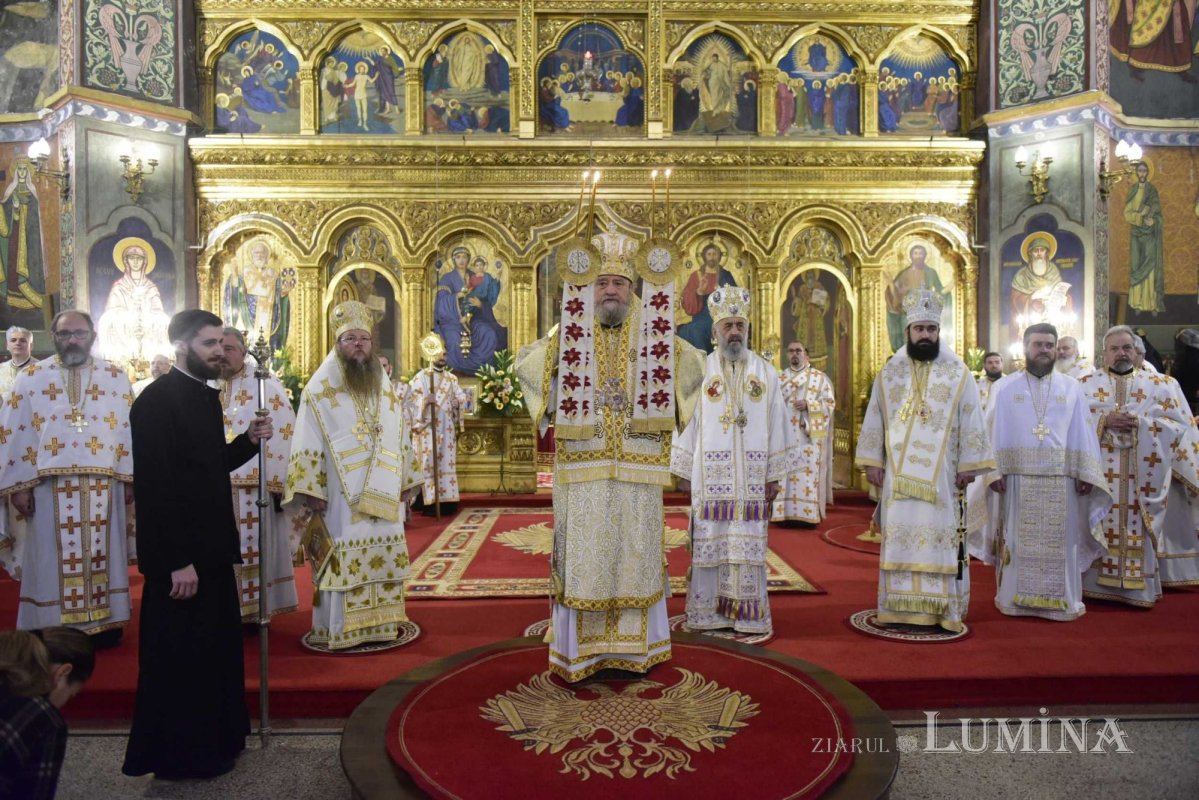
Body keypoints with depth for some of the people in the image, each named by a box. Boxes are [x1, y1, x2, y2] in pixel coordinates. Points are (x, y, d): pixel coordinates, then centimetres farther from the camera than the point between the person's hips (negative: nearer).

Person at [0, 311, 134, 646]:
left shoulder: (116, 377, 6)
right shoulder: (31, 377, 5)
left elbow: (130, 429, 4)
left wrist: (129, 478, 0)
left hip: (103, 486, 1)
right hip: (51, 486, 0)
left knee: (102, 554, 8)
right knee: (54, 558, 5)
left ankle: (105, 623, 18)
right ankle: (54, 631, 16)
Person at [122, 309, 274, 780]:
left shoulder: (206, 395, 10)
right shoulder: (156, 400, -17)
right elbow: (153, 486, -22)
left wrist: (248, 441, 0)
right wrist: (177, 561, -23)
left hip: (210, 547, 9)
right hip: (180, 556, -9)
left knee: (216, 648, 19)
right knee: (180, 656, 6)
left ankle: (215, 738, 35)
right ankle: (180, 754, 22)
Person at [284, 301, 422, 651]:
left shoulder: (385, 387, 11)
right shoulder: (320, 388, -3)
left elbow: (399, 439, 14)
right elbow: (307, 444, -7)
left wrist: (404, 483, 11)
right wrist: (311, 491, -14)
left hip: (383, 494, 5)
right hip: (341, 495, -5)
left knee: (382, 555, 9)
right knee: (343, 560, -3)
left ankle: (380, 622, 21)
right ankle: (338, 630, 8)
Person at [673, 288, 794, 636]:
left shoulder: (765, 372, 6)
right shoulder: (700, 370, 3)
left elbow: (776, 424, 6)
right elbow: (688, 421, 2)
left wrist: (774, 475, 2)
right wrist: (684, 472, -2)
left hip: (751, 477, 1)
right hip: (710, 475, -1)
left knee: (748, 545, 4)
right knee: (710, 543, 3)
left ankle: (746, 612, 14)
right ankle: (709, 611, 13)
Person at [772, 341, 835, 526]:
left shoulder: (820, 377, 6)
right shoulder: (780, 378, 16)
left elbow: (830, 402, 1)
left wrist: (808, 404, -13)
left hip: (809, 433, -2)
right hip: (785, 433, 2)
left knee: (809, 471, -6)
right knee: (785, 471, -3)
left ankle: (808, 514, -2)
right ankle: (785, 513, 0)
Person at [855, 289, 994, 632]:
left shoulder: (958, 372, 2)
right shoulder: (889, 372, 7)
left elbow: (971, 421, 1)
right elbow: (874, 420, 8)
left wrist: (969, 464, -4)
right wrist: (872, 462, 2)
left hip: (942, 473, -1)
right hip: (899, 473, 2)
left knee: (940, 537, 0)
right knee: (899, 536, 3)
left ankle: (941, 607, 9)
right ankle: (900, 607, 10)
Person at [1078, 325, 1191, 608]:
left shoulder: (1157, 384, 9)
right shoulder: (1086, 383, 7)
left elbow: (1179, 423, 4)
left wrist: (1141, 423, -11)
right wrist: (1104, 420, -14)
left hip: (1142, 474, 1)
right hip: (1099, 471, 0)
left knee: (1137, 528, 1)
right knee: (1099, 524, 0)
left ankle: (1137, 587, 11)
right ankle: (1097, 583, 8)